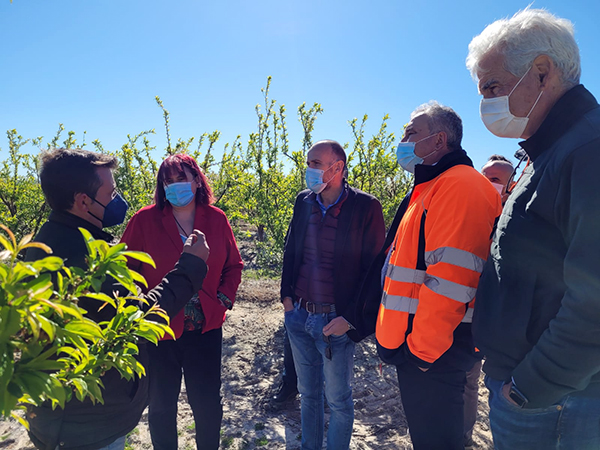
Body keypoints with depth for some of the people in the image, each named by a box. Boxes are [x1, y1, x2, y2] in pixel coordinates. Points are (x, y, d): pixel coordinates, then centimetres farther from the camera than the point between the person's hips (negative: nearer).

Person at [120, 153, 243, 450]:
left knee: (208, 403, 16)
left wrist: (223, 299, -3)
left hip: (206, 328, 2)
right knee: (161, 404, 19)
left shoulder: (216, 219, -2)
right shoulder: (144, 220, -8)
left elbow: (233, 266, 7)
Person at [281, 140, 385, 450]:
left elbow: (373, 270, -11)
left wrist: (349, 318, -13)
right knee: (308, 393, 22)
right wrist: (287, 296, 8)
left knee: (338, 400, 14)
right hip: (298, 316, 5)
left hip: (335, 322, -5)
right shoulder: (303, 201, 3)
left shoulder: (366, 207, -12)